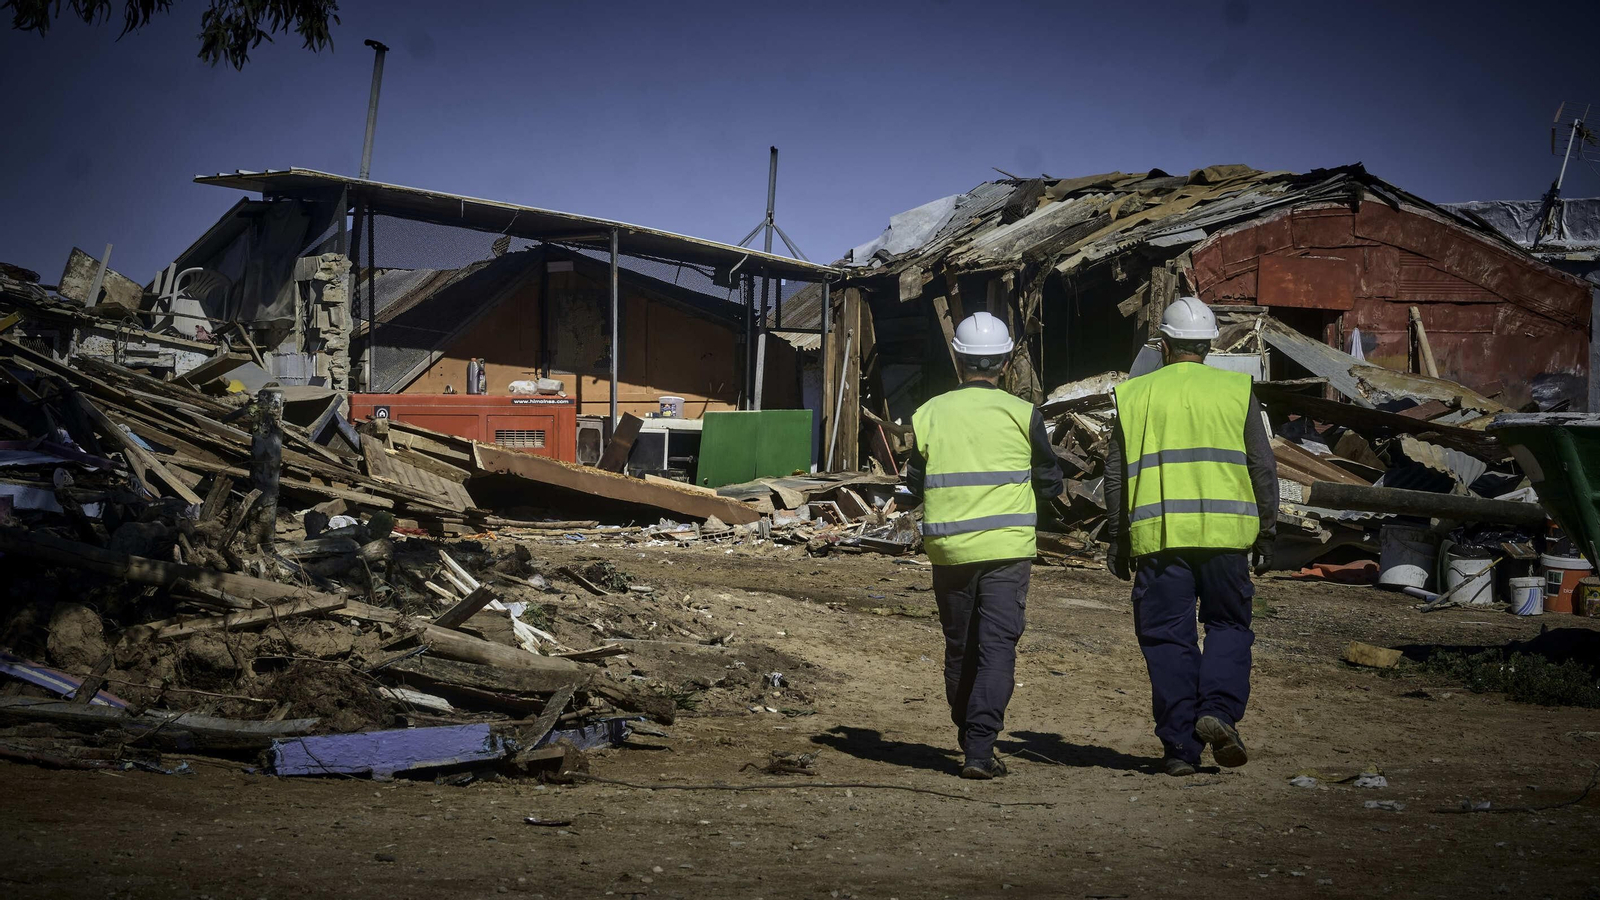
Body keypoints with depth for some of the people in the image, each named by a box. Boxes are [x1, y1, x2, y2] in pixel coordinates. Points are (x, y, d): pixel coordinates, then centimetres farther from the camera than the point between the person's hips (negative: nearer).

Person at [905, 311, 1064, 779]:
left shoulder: (929, 413, 0)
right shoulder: (1022, 414, -4)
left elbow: (914, 483, 8)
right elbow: (1050, 483, 4)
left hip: (947, 547, 2)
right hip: (1006, 547, -2)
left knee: (959, 648, 14)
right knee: (997, 644, -4)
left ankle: (970, 739, 24)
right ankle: (980, 747, -15)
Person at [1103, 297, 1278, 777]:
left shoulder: (1135, 394, 7)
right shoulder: (1237, 390, 6)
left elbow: (1116, 473, 8)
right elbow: (1263, 468, 5)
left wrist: (1118, 539, 14)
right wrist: (1265, 533, 12)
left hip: (1158, 536, 0)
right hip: (1226, 535, 0)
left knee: (1168, 639, 5)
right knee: (1229, 626, 14)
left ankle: (1180, 746, 4)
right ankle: (1219, 710, -9)